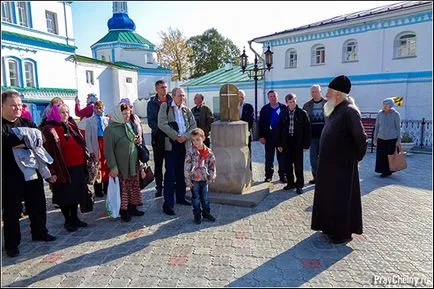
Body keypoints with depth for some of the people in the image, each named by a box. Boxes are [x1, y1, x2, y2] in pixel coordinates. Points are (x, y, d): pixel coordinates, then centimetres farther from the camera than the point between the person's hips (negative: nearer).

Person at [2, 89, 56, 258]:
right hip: (10, 176, -5)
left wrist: (18, 143, -17)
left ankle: (39, 232, 35)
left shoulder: (27, 123, 10)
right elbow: (7, 141, -24)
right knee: (12, 211, 7)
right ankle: (11, 244, 22)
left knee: (37, 206, 16)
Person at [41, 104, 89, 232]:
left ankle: (74, 218, 29)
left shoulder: (72, 126, 11)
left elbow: (82, 144, 20)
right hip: (63, 169, -6)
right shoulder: (49, 130, -8)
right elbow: (48, 151, -13)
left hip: (79, 167, 6)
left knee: (76, 194, 15)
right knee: (65, 196, 7)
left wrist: (86, 162, 17)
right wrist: (52, 171, -17)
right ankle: (68, 221, 21)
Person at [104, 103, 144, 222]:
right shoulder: (110, 129, -13)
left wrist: (137, 141, 1)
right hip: (121, 166, -7)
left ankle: (132, 208, 29)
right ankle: (124, 212, 19)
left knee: (134, 186, 14)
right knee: (123, 189, 3)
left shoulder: (129, 125, 8)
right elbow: (108, 150, -15)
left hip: (134, 163, 7)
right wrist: (113, 167, -18)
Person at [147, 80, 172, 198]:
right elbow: (150, 121, -1)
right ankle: (159, 187, 15)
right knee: (158, 164, 6)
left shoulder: (172, 101, 7)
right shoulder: (152, 103, 6)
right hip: (158, 136, 0)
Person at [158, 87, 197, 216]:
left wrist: (185, 136, -10)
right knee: (170, 174, -5)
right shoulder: (165, 106, -1)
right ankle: (168, 204, 0)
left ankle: (181, 197, 26)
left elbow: (193, 125, 7)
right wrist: (176, 137, -16)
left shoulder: (186, 109, 13)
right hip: (171, 144, -5)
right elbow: (162, 124, -12)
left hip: (184, 144, 5)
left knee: (181, 172, 12)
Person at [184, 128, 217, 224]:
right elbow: (186, 167, -11)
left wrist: (211, 177, 3)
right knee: (196, 198, 10)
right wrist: (188, 180, -11)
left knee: (205, 197, 14)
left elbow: (212, 165, 6)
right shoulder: (190, 152, -12)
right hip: (194, 180, -3)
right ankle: (197, 215, 22)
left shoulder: (208, 152, -3)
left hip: (204, 179, 3)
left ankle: (206, 213, 29)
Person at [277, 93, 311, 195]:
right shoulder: (283, 114, 5)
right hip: (286, 142, 3)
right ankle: (290, 183, 23)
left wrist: (306, 144, -6)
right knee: (287, 164, 9)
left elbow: (307, 129, -2)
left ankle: (299, 185, 16)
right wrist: (279, 144, 2)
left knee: (298, 165, 4)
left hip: (298, 142, -3)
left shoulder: (302, 113, -2)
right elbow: (279, 129, 6)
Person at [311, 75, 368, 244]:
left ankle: (343, 232, 19)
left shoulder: (349, 111, -19)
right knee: (329, 195, 17)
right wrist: (323, 157, 14)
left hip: (342, 166, -9)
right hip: (329, 163, 9)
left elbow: (361, 138, -20)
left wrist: (356, 157, -7)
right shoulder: (335, 110, 9)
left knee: (341, 198, 3)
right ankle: (331, 226, 33)